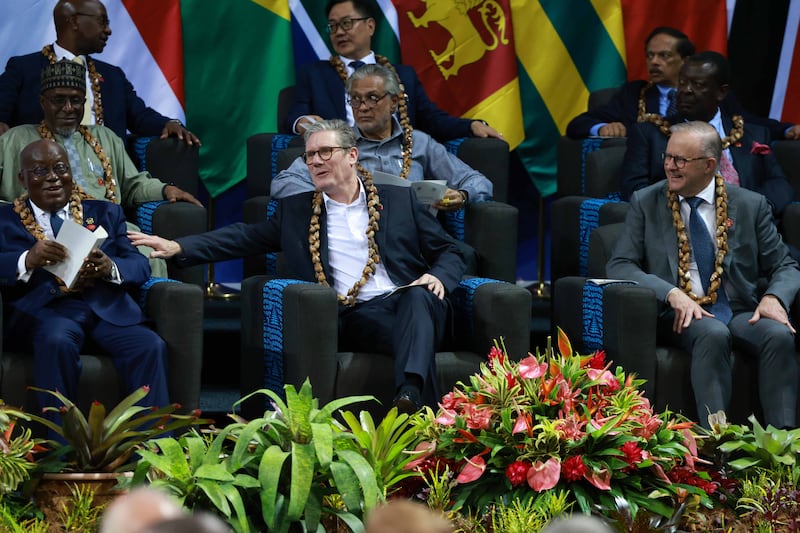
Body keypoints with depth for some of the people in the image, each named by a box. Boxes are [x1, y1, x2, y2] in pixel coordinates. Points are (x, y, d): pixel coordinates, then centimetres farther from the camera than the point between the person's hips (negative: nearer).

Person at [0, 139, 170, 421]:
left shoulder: (105, 213, 22)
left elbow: (140, 266, 11)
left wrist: (110, 268, -13)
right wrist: (27, 260, -25)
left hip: (106, 308, 3)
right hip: (43, 309, -2)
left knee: (150, 346, -27)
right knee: (57, 341, -37)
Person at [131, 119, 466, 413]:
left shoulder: (400, 200, 19)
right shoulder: (296, 211, 23)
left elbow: (449, 254, 18)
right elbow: (245, 238, 18)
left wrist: (437, 277, -6)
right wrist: (178, 248, 5)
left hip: (408, 305, -1)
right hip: (355, 317, 1)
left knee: (421, 296, -37)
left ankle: (410, 393, -57)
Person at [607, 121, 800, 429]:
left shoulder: (750, 205, 10)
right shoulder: (645, 203, 8)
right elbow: (619, 265, 0)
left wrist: (774, 297, -13)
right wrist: (671, 293, -17)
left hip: (742, 312, 2)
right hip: (681, 313, -2)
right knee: (713, 334, -36)